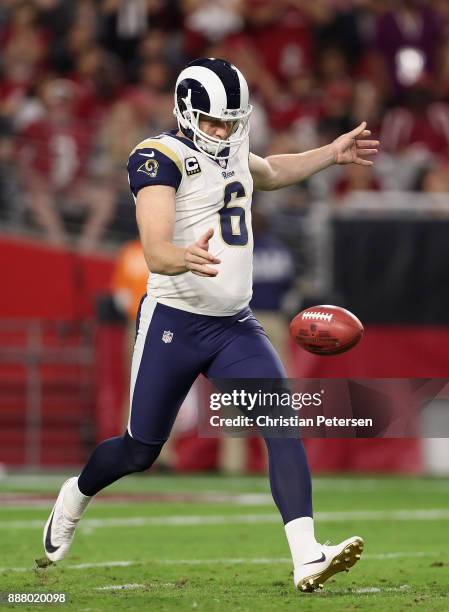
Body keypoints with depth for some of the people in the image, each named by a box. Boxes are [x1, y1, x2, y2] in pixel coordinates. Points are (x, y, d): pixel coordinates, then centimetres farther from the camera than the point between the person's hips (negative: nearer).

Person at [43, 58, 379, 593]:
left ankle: (307, 559, -23)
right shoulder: (162, 158, -14)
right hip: (174, 323, -6)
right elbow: (154, 252, -28)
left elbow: (271, 173, 37)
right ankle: (74, 496, 41)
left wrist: (332, 153, 34)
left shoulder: (230, 148, 10)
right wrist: (186, 258, -49)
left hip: (235, 326, 6)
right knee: (141, 449, 7)